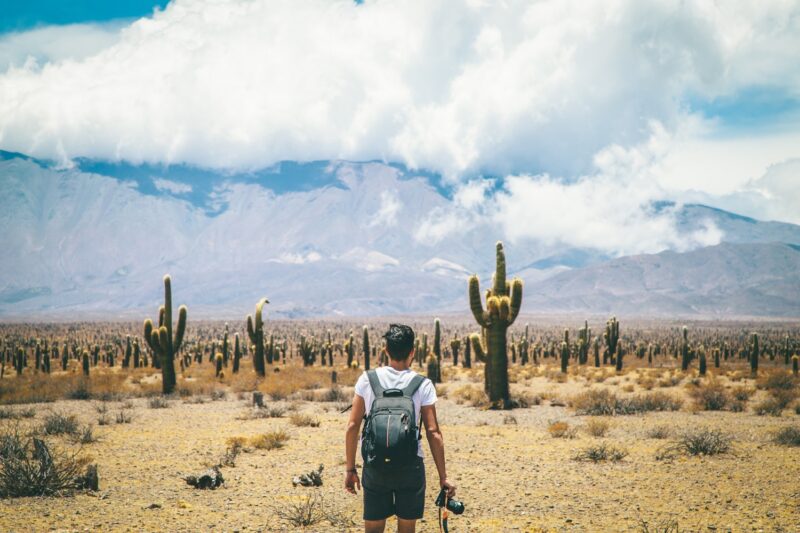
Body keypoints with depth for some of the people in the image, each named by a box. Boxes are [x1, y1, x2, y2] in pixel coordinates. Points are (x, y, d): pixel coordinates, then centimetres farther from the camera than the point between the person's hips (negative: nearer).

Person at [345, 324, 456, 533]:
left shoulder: (367, 380, 0)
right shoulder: (423, 385, -3)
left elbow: (352, 426, -1)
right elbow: (433, 432, -6)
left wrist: (350, 468, 6)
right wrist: (443, 476, -1)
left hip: (375, 466, 1)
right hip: (410, 466, -1)